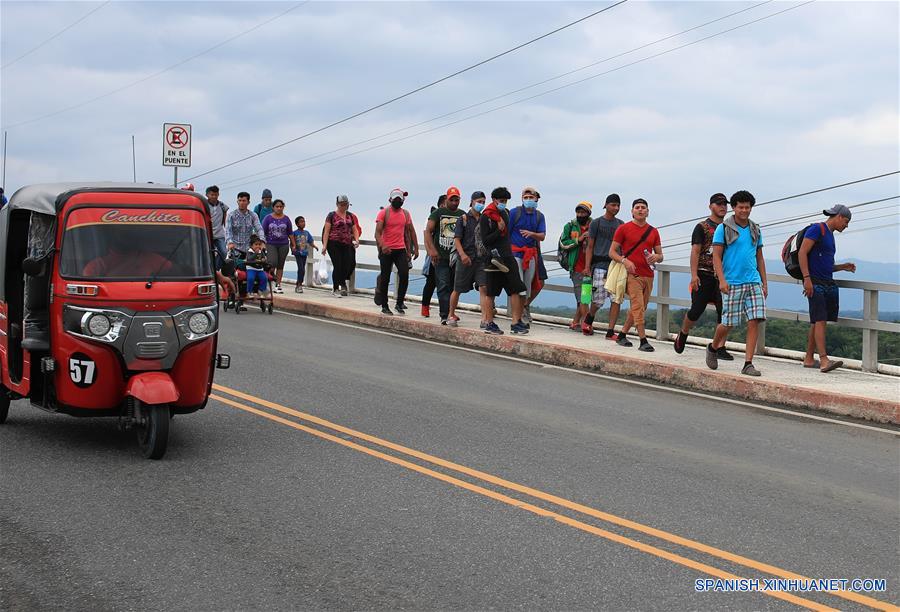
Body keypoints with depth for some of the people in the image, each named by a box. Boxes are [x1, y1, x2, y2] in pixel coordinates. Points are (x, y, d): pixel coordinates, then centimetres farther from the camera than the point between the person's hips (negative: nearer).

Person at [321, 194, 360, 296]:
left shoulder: (350, 216, 15)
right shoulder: (332, 215, 1)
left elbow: (355, 230, 18)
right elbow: (326, 231, -3)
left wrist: (356, 239, -2)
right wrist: (324, 245, -10)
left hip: (347, 245, 4)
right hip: (334, 244, -4)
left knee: (348, 265, -2)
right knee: (338, 266, -6)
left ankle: (342, 284, 19)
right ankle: (336, 289, 5)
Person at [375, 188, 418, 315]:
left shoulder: (405, 214, 9)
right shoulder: (384, 213, -6)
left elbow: (411, 231, 16)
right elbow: (378, 232, -13)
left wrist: (415, 248, 10)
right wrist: (382, 245, -30)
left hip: (401, 249, 3)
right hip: (386, 250, -3)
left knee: (404, 275, -10)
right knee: (385, 278, 2)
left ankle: (399, 302, 2)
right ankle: (384, 306, 11)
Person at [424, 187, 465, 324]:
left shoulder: (462, 215, 11)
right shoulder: (438, 213, 3)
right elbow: (428, 231, -1)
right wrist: (432, 249, -13)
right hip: (441, 257, -3)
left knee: (454, 287, 7)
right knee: (443, 286, -9)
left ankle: (450, 313, 16)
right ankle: (445, 315, -12)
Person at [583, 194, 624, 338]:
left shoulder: (620, 224, 15)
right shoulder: (596, 223, 4)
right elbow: (590, 247, 2)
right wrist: (587, 267, -6)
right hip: (600, 265, -4)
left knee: (616, 299, -6)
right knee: (599, 299, -4)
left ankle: (610, 332, -2)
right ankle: (588, 320, 26)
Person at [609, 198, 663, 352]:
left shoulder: (653, 231, 13)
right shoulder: (624, 228, 1)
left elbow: (660, 255, 18)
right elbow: (612, 252, 2)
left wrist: (656, 257, -6)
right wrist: (624, 260, -16)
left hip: (648, 276, 5)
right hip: (632, 274, -5)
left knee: (638, 309, 11)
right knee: (638, 307, -14)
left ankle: (622, 335, 24)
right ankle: (643, 341, -16)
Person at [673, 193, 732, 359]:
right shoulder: (702, 227, 0)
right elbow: (695, 252, -6)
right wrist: (694, 275, -15)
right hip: (704, 275, -4)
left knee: (724, 311, -4)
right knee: (697, 310, -1)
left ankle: (720, 348, 1)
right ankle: (682, 335, 24)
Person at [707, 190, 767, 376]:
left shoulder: (755, 229, 15)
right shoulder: (724, 228, 0)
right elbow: (716, 257, -5)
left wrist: (764, 282, 14)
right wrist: (722, 280, -16)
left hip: (753, 282, 4)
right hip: (732, 283, -4)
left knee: (755, 321, -8)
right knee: (729, 323, -1)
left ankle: (748, 363, -5)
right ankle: (713, 348, 29)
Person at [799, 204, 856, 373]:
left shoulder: (830, 235, 23)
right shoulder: (817, 229, -5)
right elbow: (802, 253, -14)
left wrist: (843, 267, 15)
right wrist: (806, 278, -21)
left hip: (828, 283, 9)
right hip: (815, 283, -9)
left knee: (817, 321, 9)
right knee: (820, 320, -15)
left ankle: (809, 358, 14)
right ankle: (824, 360, -22)